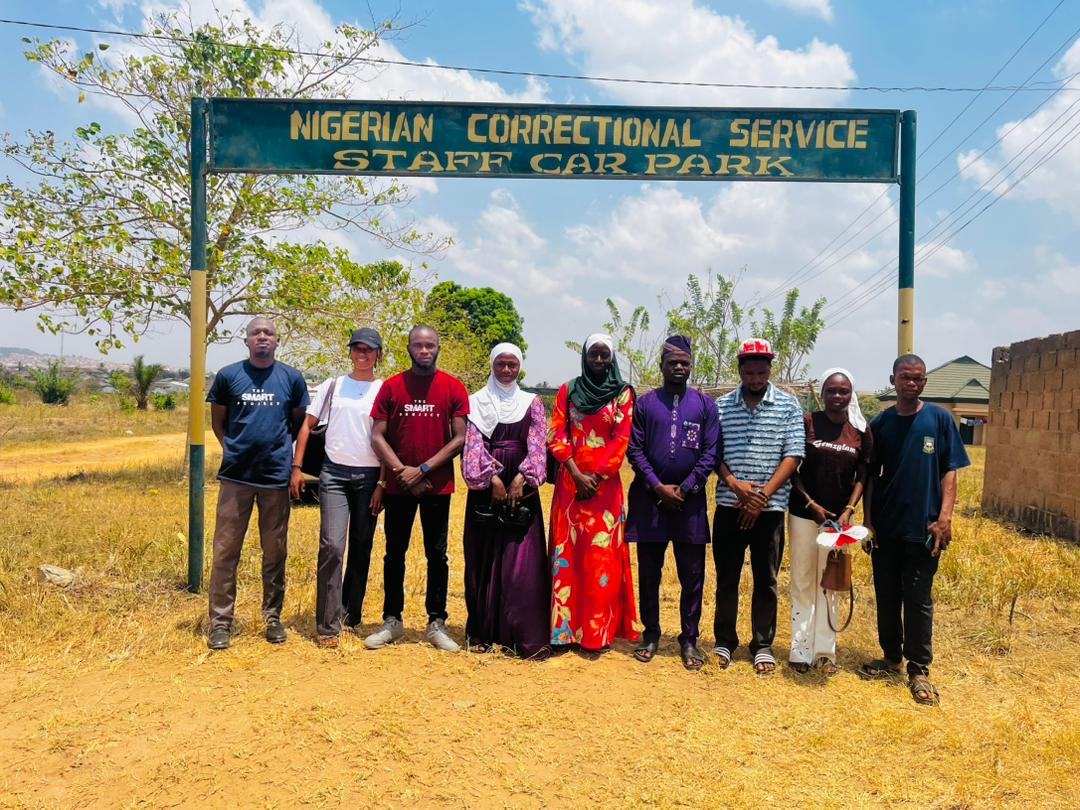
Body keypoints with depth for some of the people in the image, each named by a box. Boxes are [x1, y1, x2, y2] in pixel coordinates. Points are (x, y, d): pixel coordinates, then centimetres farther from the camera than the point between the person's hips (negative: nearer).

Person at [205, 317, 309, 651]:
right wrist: (236, 448, 4)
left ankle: (273, 617, 21)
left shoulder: (292, 378, 4)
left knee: (275, 552, 9)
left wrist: (279, 449, 7)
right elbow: (218, 421, 13)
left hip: (277, 475, 1)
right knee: (225, 551, 1)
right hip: (236, 474, 0)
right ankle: (220, 621, 11)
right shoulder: (228, 375, 3)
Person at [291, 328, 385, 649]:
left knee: (361, 550, 8)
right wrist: (297, 467, 1)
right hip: (334, 473, 0)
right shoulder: (332, 386, 9)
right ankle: (327, 626, -5)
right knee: (332, 546, -10)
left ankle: (350, 616, 23)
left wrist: (382, 484, -4)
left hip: (369, 476, 0)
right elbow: (307, 425, 10)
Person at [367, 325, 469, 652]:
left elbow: (460, 438, -5)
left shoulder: (454, 388, -1)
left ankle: (436, 623, 15)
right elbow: (377, 436, 0)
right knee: (394, 554, 9)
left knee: (437, 554, 5)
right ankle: (392, 621, 21)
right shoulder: (391, 386, 2)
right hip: (398, 486, 1)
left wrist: (423, 470, -12)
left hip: (438, 486, -1)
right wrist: (402, 471, -11)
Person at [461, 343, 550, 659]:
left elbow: (537, 444, 0)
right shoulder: (477, 402, 8)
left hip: (522, 487, 0)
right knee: (484, 559, 3)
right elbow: (474, 443, -3)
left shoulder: (532, 402, 11)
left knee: (524, 562, -5)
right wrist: (492, 478, -15)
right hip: (485, 485, 0)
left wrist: (520, 478, -14)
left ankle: (527, 636, -1)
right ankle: (482, 632, 13)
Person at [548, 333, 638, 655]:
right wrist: (577, 474, -9)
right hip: (570, 482, 2)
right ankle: (565, 628, 9)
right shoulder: (567, 391, 8)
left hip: (604, 484, -1)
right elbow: (557, 435, 2)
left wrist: (596, 478, -10)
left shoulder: (623, 394, 4)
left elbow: (621, 440, -3)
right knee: (567, 552, 2)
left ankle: (598, 631, 7)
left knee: (601, 556, -2)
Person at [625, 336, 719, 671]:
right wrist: (658, 487, -10)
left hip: (690, 499, 0)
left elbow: (709, 453, 1)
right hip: (649, 497, 0)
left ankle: (689, 639, 17)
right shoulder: (645, 403, 5)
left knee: (692, 575, 4)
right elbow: (634, 449, 0)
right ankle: (651, 634, 22)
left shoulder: (705, 404, 6)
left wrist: (684, 488, -8)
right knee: (648, 571, 8)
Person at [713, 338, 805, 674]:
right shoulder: (721, 406, 3)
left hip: (770, 508, -1)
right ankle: (725, 642, 22)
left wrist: (763, 494, -13)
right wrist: (737, 486, -14)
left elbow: (792, 456, -5)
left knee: (766, 580, 7)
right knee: (726, 578, 9)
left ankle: (763, 646, 20)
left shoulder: (788, 405, 0)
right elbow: (712, 454, 2)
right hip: (729, 506, 1)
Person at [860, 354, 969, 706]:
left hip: (923, 527, -3)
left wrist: (945, 517, -11)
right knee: (886, 596, 11)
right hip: (885, 527, 3)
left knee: (918, 599, 3)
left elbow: (949, 471, -2)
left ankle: (919, 670, 14)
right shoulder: (881, 423, 4)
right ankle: (891, 658, 27)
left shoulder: (939, 419, -1)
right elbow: (871, 476, 8)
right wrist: (868, 520, 3)